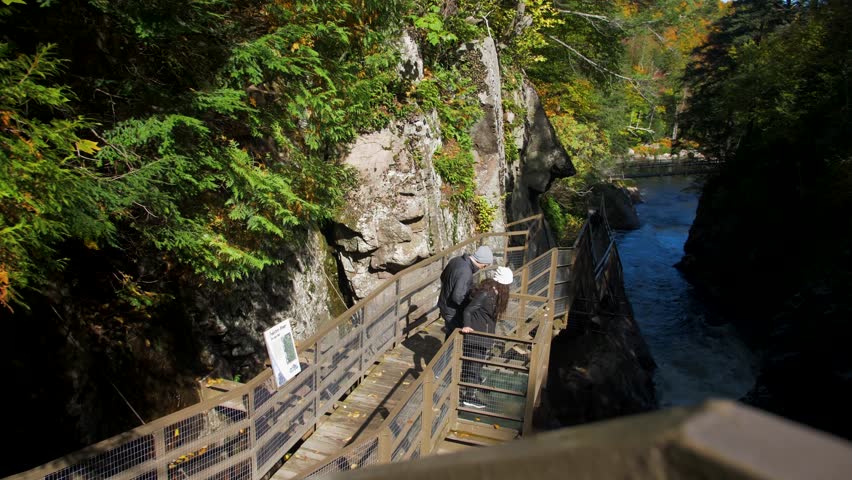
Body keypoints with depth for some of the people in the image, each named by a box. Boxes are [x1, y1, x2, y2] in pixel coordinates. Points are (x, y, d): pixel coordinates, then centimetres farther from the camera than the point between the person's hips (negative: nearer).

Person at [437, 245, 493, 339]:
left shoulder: (457, 260, -1)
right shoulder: (466, 272, -30)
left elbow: (443, 276, 13)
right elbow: (457, 297, -32)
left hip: (443, 304, 9)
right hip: (452, 311, -9)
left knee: (451, 335, 23)